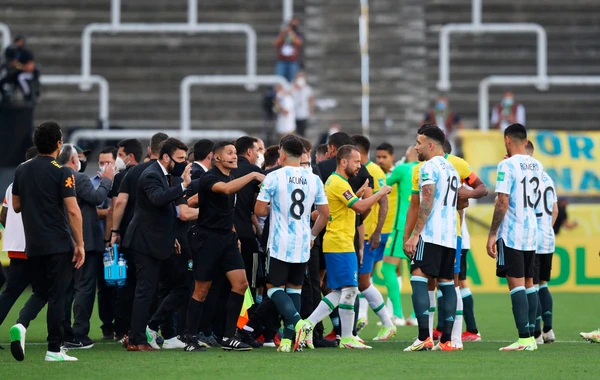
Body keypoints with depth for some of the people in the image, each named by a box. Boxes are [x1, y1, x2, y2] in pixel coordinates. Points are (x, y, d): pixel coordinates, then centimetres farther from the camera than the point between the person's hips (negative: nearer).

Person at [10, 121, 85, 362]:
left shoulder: (22, 170, 6)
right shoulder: (61, 172, -11)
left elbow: (16, 206, 14)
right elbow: (73, 210, -16)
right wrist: (80, 244, -11)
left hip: (33, 245, 5)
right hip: (59, 244, -5)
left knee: (40, 292, 16)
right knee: (57, 296, 1)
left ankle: (21, 325, -12)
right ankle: (54, 350, 0)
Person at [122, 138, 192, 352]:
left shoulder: (162, 175, 15)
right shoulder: (151, 176, -17)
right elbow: (158, 198, -39)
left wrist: (171, 237, 22)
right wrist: (183, 185, -45)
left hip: (154, 242, 11)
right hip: (146, 243, -10)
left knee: (146, 292, 14)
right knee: (145, 292, -9)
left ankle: (135, 337, 19)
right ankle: (137, 341, -7)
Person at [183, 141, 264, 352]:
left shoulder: (231, 178, 13)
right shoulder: (209, 178, -14)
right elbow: (226, 189, -36)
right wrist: (252, 175, -34)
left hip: (227, 238, 7)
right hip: (207, 239, -7)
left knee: (241, 283, -5)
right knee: (201, 290, -1)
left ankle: (229, 337, -1)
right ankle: (191, 339, 9)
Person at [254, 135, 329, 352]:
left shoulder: (274, 177, -9)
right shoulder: (313, 179, 3)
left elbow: (259, 210, -8)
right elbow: (324, 213, 8)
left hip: (280, 244, -4)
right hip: (303, 245, 4)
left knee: (274, 287, 3)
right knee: (295, 289, 12)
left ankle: (297, 321, -21)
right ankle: (289, 339, 8)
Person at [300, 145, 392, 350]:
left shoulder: (333, 181, 18)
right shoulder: (339, 183, -15)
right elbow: (360, 207, -21)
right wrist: (380, 193, -12)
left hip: (336, 244, 10)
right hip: (341, 245, -10)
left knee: (338, 292, 11)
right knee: (349, 289, -6)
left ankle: (309, 324, 5)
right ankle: (347, 338, -2)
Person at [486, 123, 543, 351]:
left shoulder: (508, 165, -12)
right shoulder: (537, 166, 11)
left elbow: (502, 202, -17)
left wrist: (492, 234, -12)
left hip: (511, 234, -7)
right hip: (532, 233, 7)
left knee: (516, 284, -9)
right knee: (528, 283, 11)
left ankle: (524, 338, -15)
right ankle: (531, 336, 11)